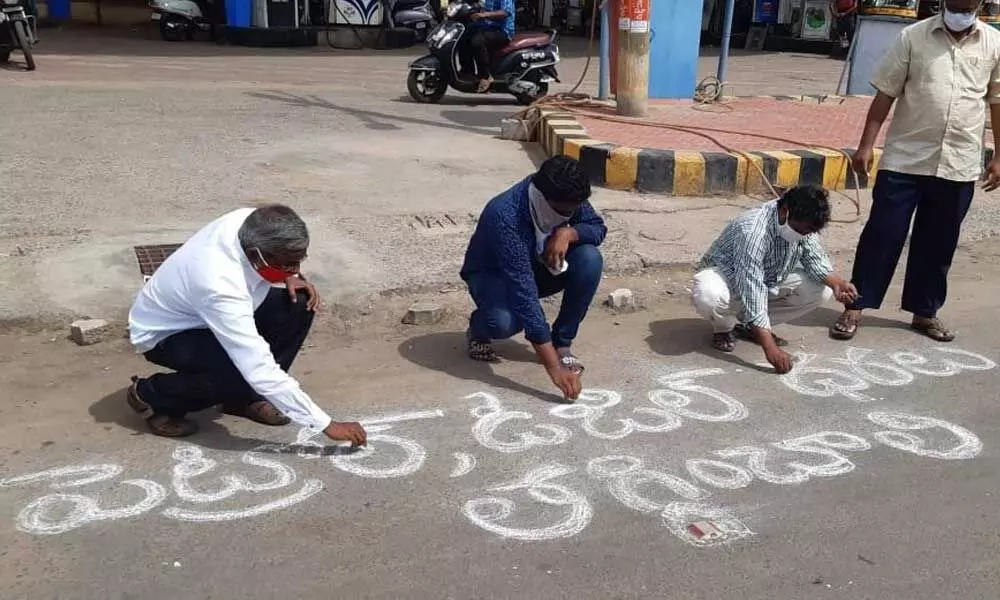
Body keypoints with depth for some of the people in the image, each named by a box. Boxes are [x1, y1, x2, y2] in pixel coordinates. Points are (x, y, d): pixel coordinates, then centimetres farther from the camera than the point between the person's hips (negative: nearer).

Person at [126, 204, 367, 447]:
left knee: (299, 307, -14)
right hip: (163, 334, -7)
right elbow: (261, 371, -41)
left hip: (200, 313, 7)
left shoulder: (252, 224, -23)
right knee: (251, 373, -32)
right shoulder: (220, 287, -42)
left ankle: (244, 396, 1)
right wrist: (327, 425, -38)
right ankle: (151, 395, -6)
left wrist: (292, 277, -17)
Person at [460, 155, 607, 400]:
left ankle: (562, 343, -8)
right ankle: (479, 328, 1)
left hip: (537, 267, 5)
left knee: (590, 259, -24)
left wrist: (569, 233, -32)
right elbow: (523, 292, -44)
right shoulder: (505, 217, -39)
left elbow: (598, 228, -6)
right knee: (504, 322, -38)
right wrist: (554, 368, -47)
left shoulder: (565, 197, -21)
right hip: (492, 274, -5)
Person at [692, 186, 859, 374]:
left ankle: (749, 325, 1)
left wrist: (835, 282, -27)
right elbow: (752, 291, -41)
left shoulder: (802, 224, -15)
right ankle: (725, 327, -4)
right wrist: (770, 348, -45)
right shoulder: (752, 230, -38)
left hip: (770, 279, 7)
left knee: (822, 290, -12)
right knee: (707, 296, -42)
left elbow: (815, 260, -3)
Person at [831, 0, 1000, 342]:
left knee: (938, 243, 11)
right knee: (882, 234, 0)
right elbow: (885, 94, -1)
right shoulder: (913, 37, -2)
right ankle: (855, 307, 10)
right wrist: (866, 145, -7)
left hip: (959, 166, 2)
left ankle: (925, 312, 25)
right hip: (905, 160, -2)